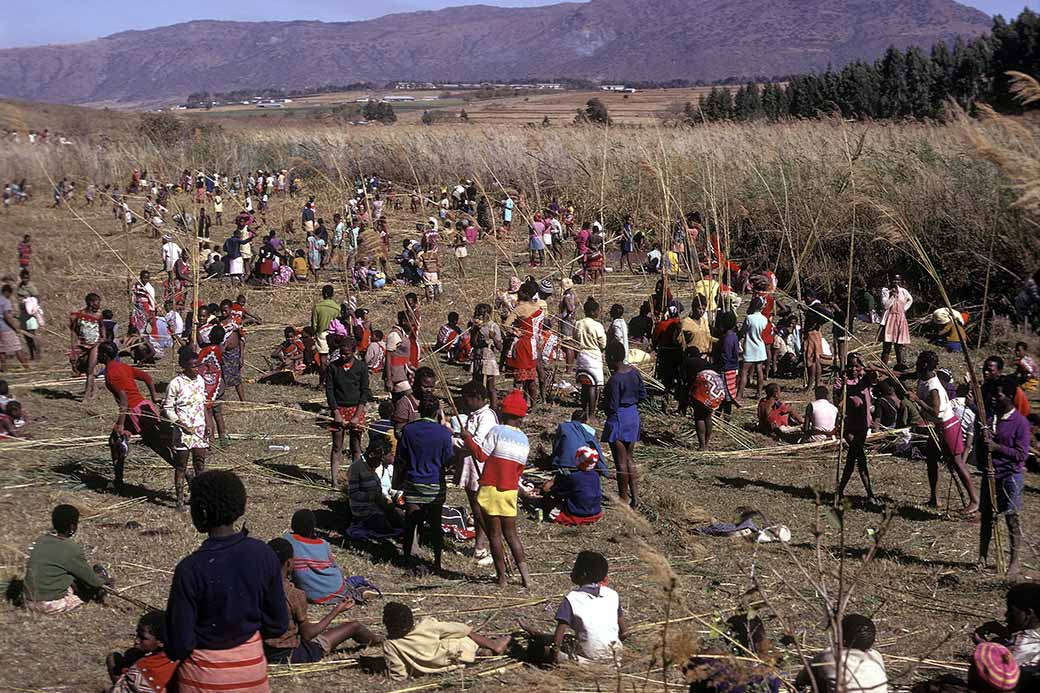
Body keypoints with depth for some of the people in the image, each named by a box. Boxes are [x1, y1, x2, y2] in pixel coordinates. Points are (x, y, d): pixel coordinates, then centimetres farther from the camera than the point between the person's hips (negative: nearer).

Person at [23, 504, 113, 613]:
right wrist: (105, 580, 22)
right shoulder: (72, 549, -15)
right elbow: (91, 579, -3)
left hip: (30, 604, 6)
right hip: (54, 605, -6)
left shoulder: (39, 542, 3)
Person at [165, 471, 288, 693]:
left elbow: (179, 644, -17)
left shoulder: (190, 569, -22)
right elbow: (278, 625, -2)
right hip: (252, 665, 4)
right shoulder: (264, 555, -11)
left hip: (205, 674, -3)